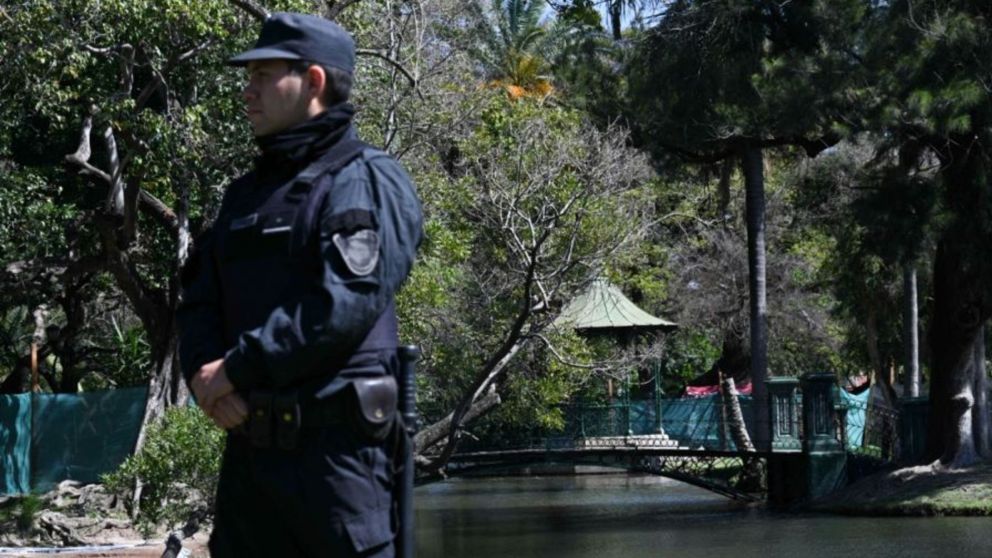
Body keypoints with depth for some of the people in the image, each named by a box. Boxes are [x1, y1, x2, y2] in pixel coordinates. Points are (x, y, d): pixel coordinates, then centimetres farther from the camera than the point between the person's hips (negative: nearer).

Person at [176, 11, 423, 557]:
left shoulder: (367, 182, -3)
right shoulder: (245, 194, 21)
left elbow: (343, 303, -17)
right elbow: (198, 304, 16)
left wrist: (238, 368, -14)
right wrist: (206, 373, -6)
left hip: (335, 444, -7)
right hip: (248, 444, 8)